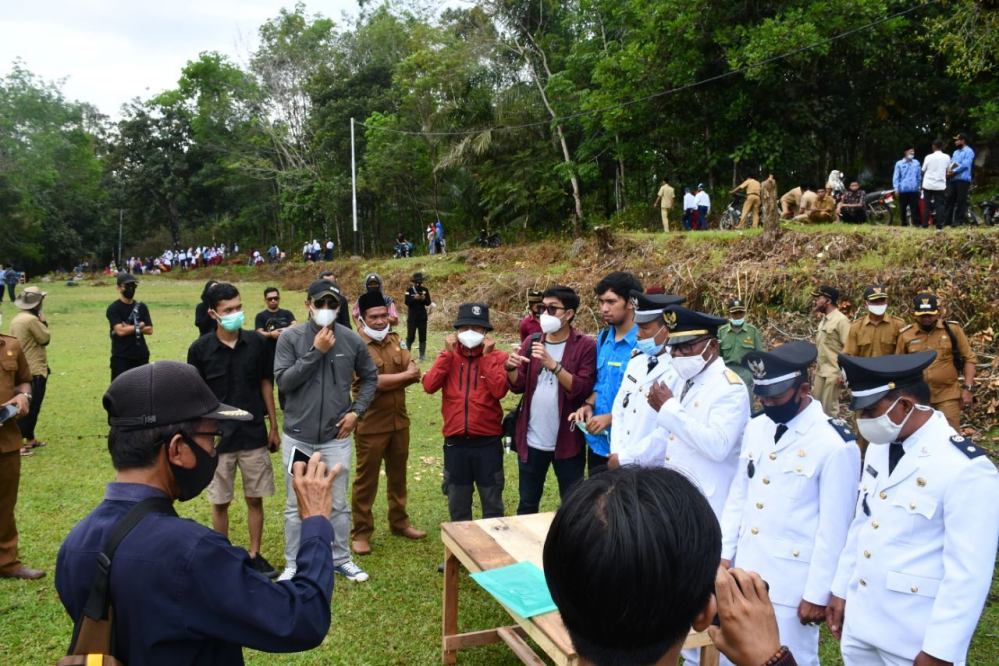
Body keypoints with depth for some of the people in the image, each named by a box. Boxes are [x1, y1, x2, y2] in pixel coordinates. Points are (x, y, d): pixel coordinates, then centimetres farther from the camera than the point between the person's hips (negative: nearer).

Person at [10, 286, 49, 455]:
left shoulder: (17, 319, 11)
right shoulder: (31, 319, -19)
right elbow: (45, 339, -11)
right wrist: (44, 323, -1)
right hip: (34, 370, -10)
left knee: (30, 406, 19)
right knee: (30, 407, -7)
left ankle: (30, 439, 28)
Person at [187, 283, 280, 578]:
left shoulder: (257, 343, -4)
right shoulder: (200, 349, -8)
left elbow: (265, 384, 5)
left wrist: (273, 426, 6)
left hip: (254, 435, 1)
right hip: (218, 438, -1)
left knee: (255, 499, 10)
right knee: (220, 502, 10)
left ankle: (255, 555, 25)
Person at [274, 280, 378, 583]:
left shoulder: (352, 340, -2)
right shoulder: (290, 337, -7)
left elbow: (370, 377, 10)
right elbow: (283, 381, -14)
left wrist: (356, 411, -1)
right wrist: (315, 352, -19)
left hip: (336, 437, 1)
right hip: (298, 436, -1)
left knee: (338, 504, 12)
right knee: (296, 506, 11)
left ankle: (341, 559, 29)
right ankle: (293, 565, 25)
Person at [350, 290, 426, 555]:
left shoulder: (395, 340, 7)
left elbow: (414, 374, -2)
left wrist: (386, 381, -18)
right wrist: (403, 375, -12)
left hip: (399, 421, 6)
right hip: (370, 425, -6)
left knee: (398, 475, 18)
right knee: (366, 479, 5)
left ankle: (399, 522, 34)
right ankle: (360, 532, 17)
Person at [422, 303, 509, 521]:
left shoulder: (498, 357, -3)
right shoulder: (449, 356, 4)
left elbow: (499, 391, -19)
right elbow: (429, 386, -11)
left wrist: (487, 355, -15)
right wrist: (447, 353, -11)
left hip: (488, 442, -2)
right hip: (455, 442, 2)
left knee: (492, 503, 11)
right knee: (457, 504, 15)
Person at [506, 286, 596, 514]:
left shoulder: (585, 346, -8)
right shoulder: (531, 342, 6)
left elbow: (583, 389, -17)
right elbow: (518, 386, 5)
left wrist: (552, 364, -27)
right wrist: (511, 369, -16)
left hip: (567, 440, -4)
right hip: (532, 440, 4)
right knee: (527, 504, 17)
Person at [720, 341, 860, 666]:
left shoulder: (836, 445, -16)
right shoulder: (756, 428, 4)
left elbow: (834, 529, -13)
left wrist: (817, 594, -10)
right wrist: (724, 553, 7)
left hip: (792, 583, -6)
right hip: (744, 573, 6)